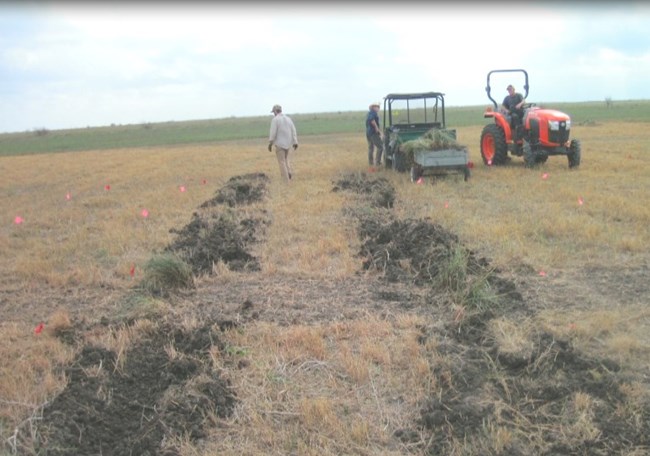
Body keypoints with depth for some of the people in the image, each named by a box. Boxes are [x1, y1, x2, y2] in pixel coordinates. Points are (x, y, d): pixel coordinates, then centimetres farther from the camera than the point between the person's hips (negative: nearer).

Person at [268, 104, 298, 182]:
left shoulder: (275, 119, -10)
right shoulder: (288, 118, 8)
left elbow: (273, 133, -14)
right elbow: (293, 131, 7)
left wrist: (270, 143, -6)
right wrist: (295, 142, 11)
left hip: (279, 144, -5)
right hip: (288, 143, 5)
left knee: (282, 162, 1)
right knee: (287, 160, 17)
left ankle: (286, 180, -1)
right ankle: (290, 172, -8)